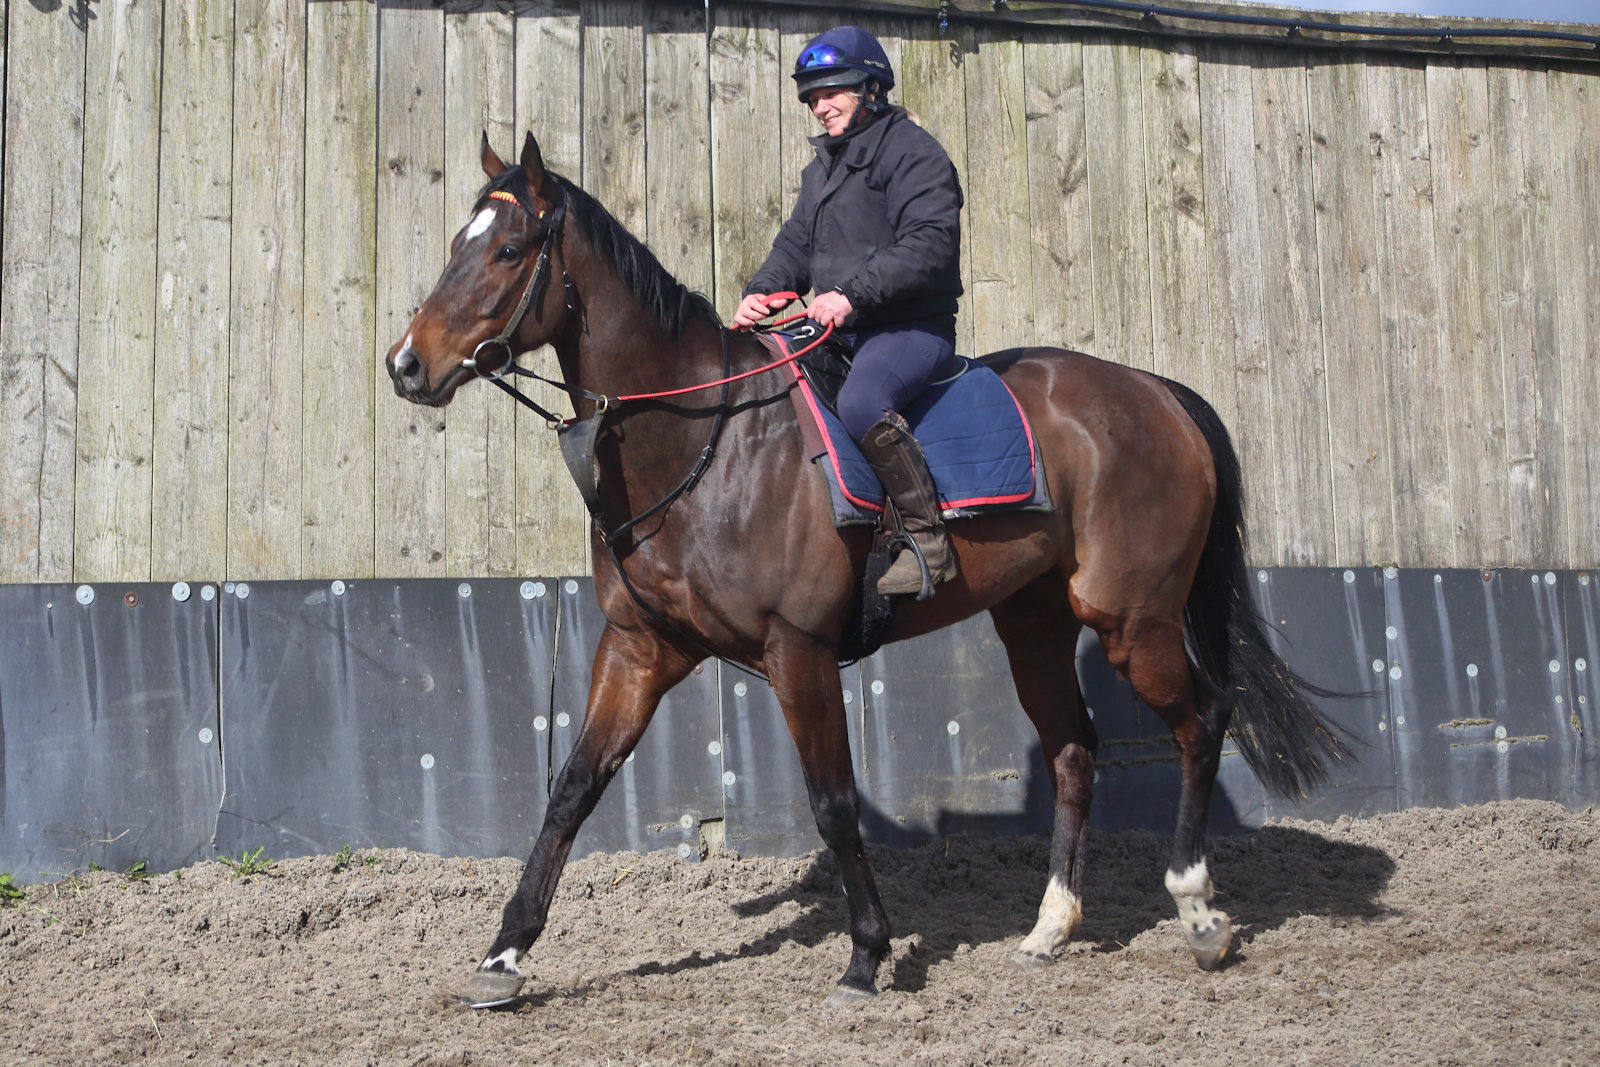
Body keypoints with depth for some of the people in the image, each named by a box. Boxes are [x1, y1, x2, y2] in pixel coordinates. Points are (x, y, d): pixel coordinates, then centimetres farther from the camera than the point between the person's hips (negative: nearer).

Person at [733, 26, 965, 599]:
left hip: (914, 327, -10)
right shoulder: (823, 167, 22)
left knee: (861, 401, -38)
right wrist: (762, 291, -1)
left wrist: (852, 293, -28)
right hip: (842, 331, 10)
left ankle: (928, 536, -29)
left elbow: (929, 244, -19)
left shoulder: (911, 150, -7)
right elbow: (797, 243, 22)